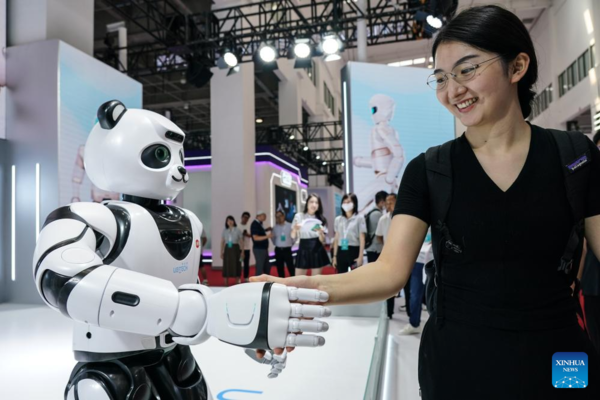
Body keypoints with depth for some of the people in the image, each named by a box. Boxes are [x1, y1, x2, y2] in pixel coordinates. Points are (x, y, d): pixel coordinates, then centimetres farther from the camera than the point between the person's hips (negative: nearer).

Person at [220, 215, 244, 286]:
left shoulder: (238, 231, 2)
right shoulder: (225, 231, 8)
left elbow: (241, 242, 1)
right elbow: (222, 242, 8)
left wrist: (242, 252, -6)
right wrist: (221, 252, 2)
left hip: (235, 249, -2)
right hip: (227, 249, 2)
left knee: (236, 266, 1)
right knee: (226, 266, 2)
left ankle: (237, 284, 10)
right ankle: (226, 284, 9)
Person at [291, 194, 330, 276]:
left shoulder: (321, 219, 6)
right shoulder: (299, 216, 0)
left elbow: (323, 241, 3)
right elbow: (293, 236, 1)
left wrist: (320, 233, -17)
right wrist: (295, 229, -20)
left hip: (317, 251, 2)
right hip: (303, 251, -1)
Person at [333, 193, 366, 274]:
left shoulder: (359, 218, -2)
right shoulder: (338, 219, 10)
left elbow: (362, 239, -4)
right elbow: (336, 239, 12)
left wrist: (360, 256, -11)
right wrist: (335, 256, 9)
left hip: (354, 251, -4)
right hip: (341, 252, 4)